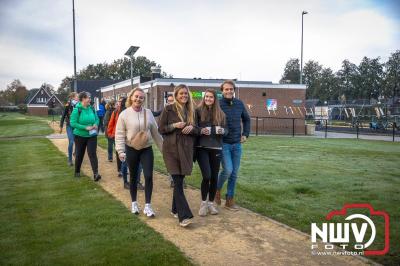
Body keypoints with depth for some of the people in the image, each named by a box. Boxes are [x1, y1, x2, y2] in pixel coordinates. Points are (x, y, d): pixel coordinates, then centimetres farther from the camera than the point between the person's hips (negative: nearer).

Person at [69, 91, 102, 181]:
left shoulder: (92, 108, -1)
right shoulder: (77, 109, -13)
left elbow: (97, 119, 12)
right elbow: (73, 123, -17)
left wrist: (96, 124, -11)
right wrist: (86, 127, -23)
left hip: (92, 135, 2)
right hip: (80, 135, -2)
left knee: (92, 154, -9)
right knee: (79, 154, 14)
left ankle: (96, 174, -15)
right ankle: (77, 171, 34)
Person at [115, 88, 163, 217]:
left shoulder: (148, 113, 0)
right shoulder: (124, 114, -7)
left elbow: (155, 132, 6)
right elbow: (120, 134, -7)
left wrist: (163, 147, 7)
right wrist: (121, 151, -16)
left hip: (147, 149, 1)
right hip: (132, 149, -1)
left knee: (148, 176, -6)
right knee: (133, 177, 12)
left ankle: (147, 205, 4)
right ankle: (134, 203, 29)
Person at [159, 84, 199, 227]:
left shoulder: (191, 111, 11)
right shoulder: (168, 109, -1)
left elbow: (197, 130, 15)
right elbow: (161, 129, 0)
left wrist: (192, 128, -7)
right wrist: (174, 126, -16)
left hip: (186, 150, 4)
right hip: (172, 149, -4)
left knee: (179, 181, 11)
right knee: (178, 182, -8)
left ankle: (175, 209, 28)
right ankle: (184, 216, -8)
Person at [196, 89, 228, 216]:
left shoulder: (220, 113, 8)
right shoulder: (198, 111, 0)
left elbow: (226, 130, 9)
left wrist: (222, 131, -12)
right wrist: (200, 130, -19)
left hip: (216, 148, 3)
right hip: (202, 148, -3)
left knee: (214, 177, 6)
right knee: (207, 176, -12)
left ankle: (211, 203, 23)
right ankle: (203, 202, 10)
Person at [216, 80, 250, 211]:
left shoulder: (239, 104, 4)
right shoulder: (218, 104, -9)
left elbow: (246, 119, 19)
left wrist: (246, 134, 10)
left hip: (237, 144, 4)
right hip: (223, 144, -4)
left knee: (234, 173, 7)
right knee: (228, 170, -15)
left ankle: (230, 200, 19)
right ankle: (217, 189, 14)